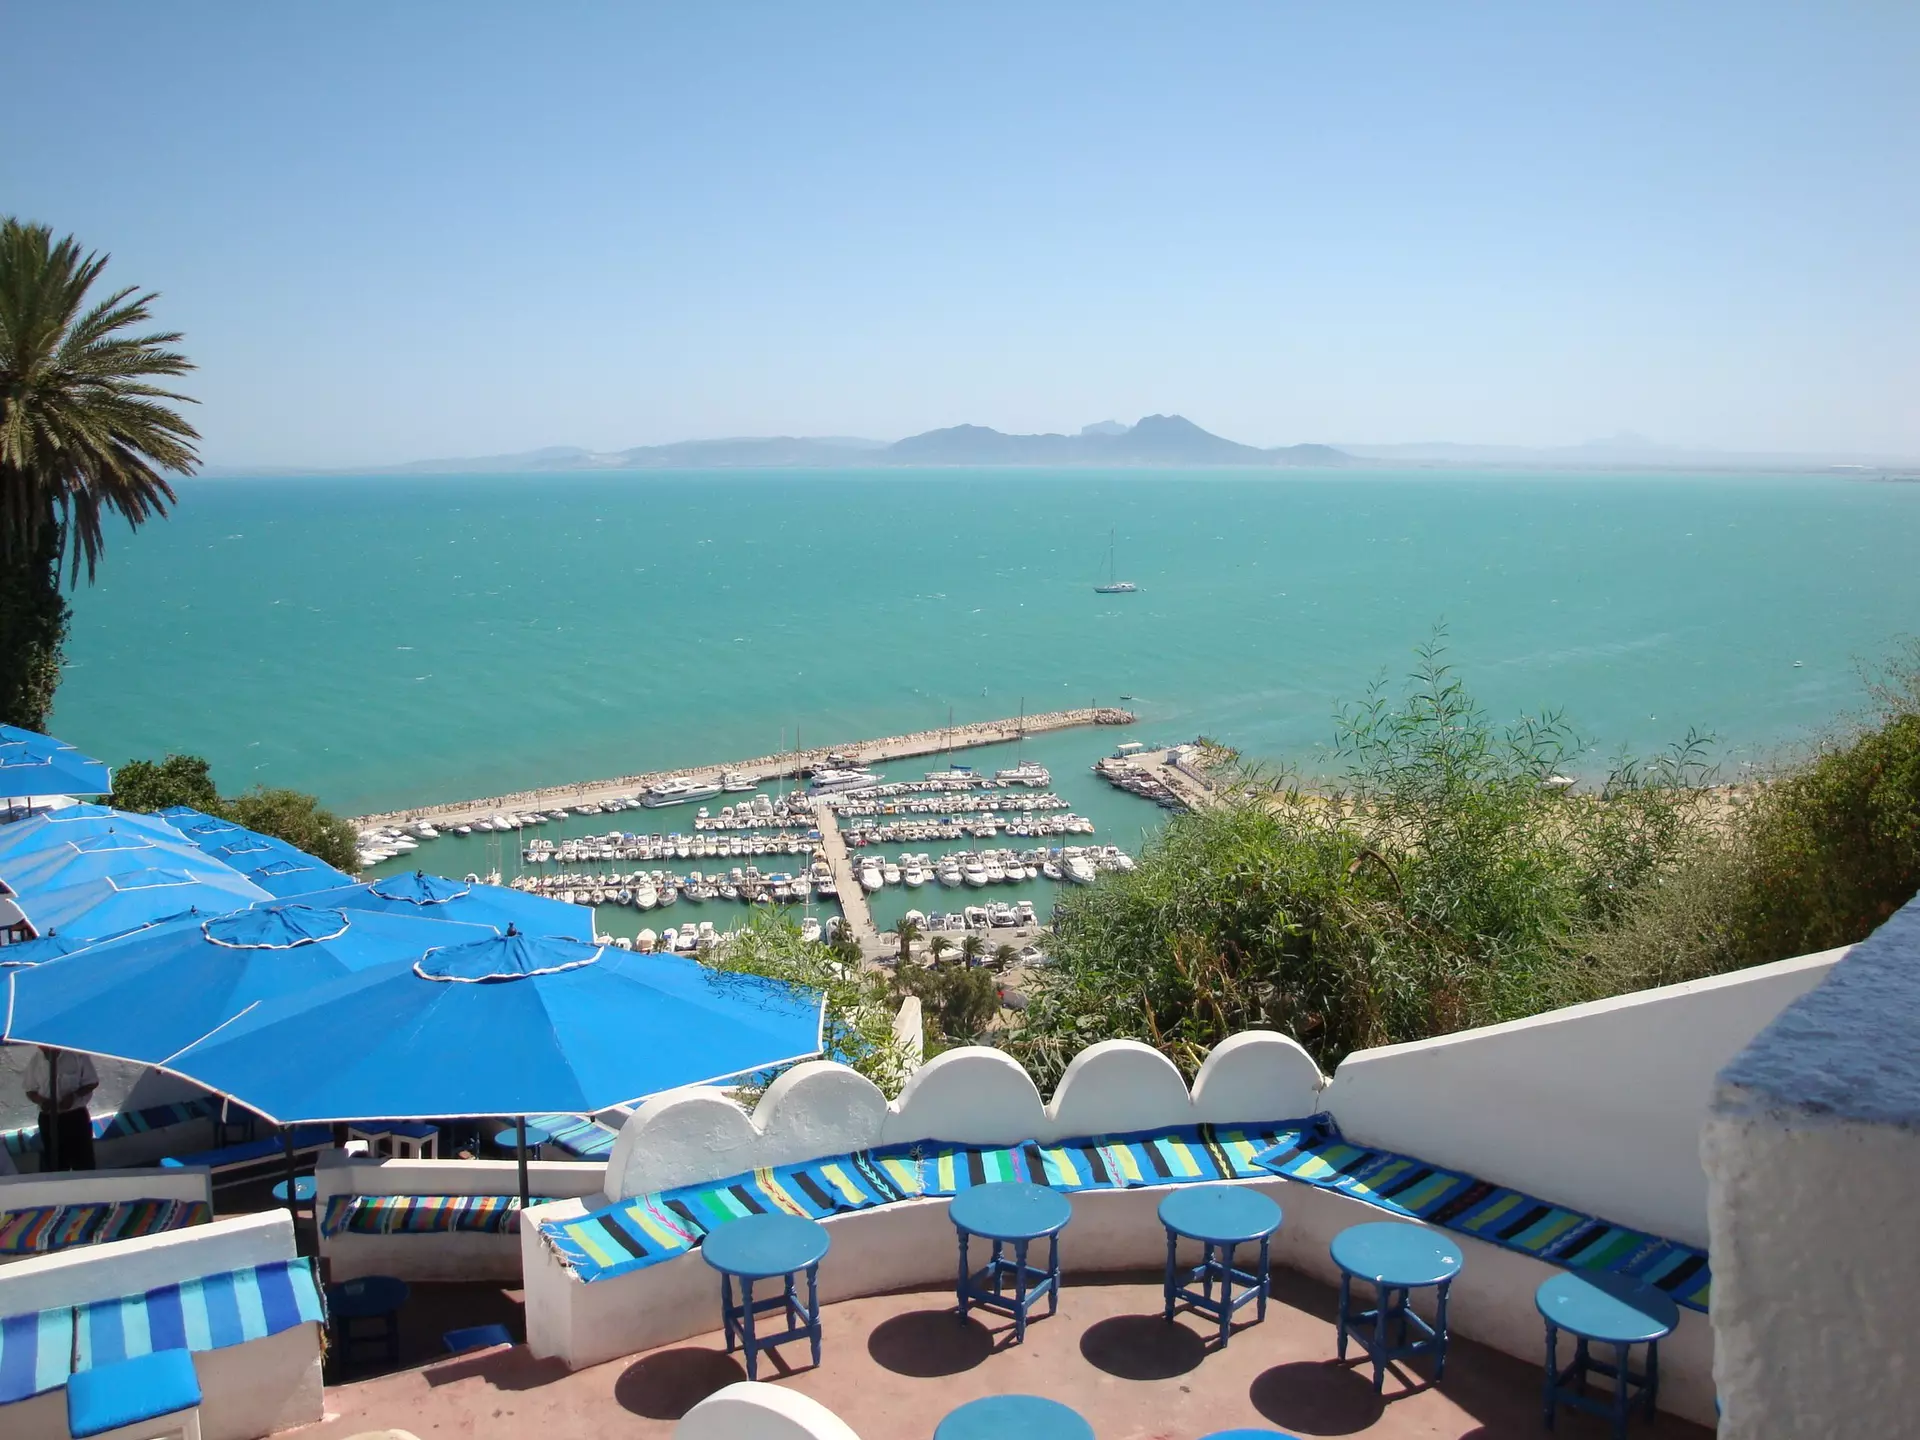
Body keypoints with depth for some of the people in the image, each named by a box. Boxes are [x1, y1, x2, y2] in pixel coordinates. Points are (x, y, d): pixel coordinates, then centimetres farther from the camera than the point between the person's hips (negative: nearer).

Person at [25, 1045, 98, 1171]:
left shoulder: (78, 1055, -11)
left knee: (83, 1161, 4)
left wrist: (74, 1095, -20)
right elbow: (30, 1090, 7)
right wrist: (41, 1101, -14)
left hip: (76, 1116, -2)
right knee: (53, 1163, 9)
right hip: (48, 1119, 2)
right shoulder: (35, 1061, -3)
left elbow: (92, 1082, -3)